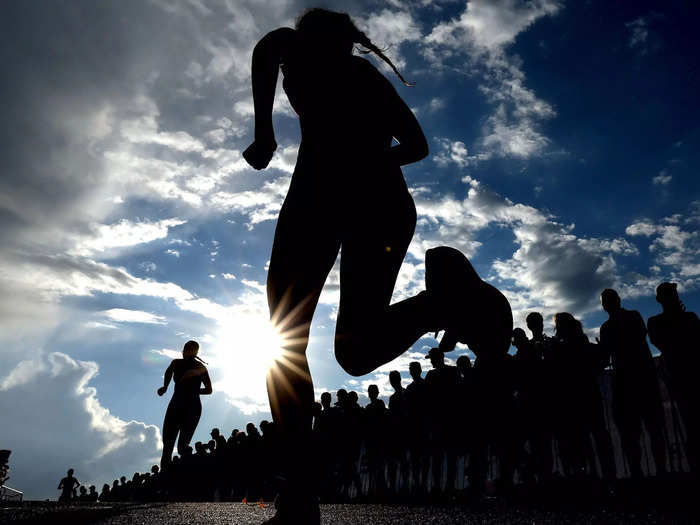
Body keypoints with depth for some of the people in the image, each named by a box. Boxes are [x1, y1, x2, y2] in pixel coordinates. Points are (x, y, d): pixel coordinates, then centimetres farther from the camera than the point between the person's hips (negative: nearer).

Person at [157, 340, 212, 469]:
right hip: (194, 406, 3)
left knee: (168, 445, 0)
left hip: (177, 404, -3)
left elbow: (168, 372, -7)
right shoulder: (201, 367, 12)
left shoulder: (177, 363, 7)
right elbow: (209, 390, 9)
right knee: (183, 445, 10)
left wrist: (165, 387, 10)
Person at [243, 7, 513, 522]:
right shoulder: (374, 76, 34)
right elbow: (417, 145, 35)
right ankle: (443, 294, -22)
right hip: (390, 199, 6)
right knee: (357, 350, 6)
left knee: (283, 343, -1)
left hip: (325, 186, -5)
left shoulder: (305, 53, 18)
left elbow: (269, 45, -6)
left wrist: (265, 135, -1)